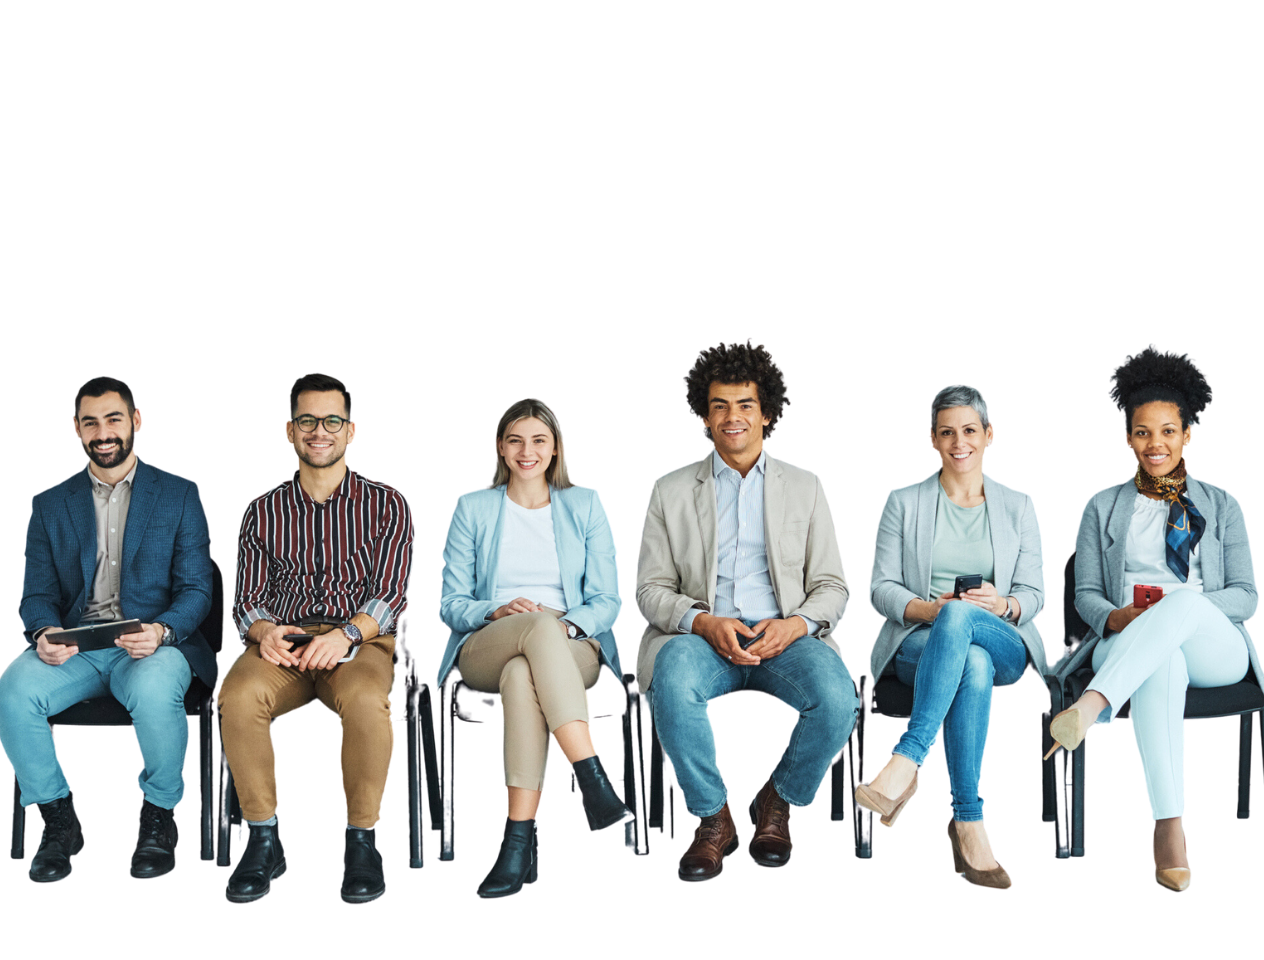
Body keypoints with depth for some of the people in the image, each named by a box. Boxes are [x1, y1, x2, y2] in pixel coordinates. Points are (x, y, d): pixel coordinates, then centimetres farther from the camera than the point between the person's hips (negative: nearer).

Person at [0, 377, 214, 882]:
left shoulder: (179, 496, 9)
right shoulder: (50, 505, 16)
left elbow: (195, 589, 2)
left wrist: (161, 631, -20)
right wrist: (44, 633, -14)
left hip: (156, 645, -2)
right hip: (73, 647, 3)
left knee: (153, 691, -37)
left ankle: (159, 816, -10)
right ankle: (58, 821, -6)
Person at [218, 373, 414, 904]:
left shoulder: (385, 505, 10)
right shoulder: (263, 511, 17)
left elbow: (391, 595, 1)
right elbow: (247, 599, 11)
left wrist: (346, 634, -19)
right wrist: (264, 631, -13)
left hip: (359, 641, -2)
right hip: (281, 641, 2)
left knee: (367, 701, -37)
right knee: (238, 698, -32)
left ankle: (361, 841, -18)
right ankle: (263, 841, -16)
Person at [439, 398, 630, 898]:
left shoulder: (584, 506, 14)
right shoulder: (473, 509, 13)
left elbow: (606, 602, 7)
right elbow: (452, 603, 8)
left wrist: (567, 623, -14)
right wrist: (499, 611, -13)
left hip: (570, 647, 0)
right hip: (485, 649, 0)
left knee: (521, 674, -39)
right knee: (539, 626, -39)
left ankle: (519, 839, -42)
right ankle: (594, 783, -46)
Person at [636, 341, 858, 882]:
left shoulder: (803, 489, 15)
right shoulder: (671, 491, 13)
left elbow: (831, 587, 11)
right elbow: (652, 589, 7)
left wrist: (795, 624, -12)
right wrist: (704, 622, -13)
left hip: (784, 635, 1)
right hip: (700, 635, -1)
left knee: (837, 700, -31)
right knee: (673, 686, -36)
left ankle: (776, 804, 0)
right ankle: (713, 818, -12)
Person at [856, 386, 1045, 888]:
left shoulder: (1016, 507, 15)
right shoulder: (904, 504, 12)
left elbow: (1033, 593, 9)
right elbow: (882, 587, 5)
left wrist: (1003, 605, -15)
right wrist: (926, 608, -16)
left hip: (1004, 645, 1)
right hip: (918, 646, 0)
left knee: (959, 615, -38)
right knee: (974, 665, -38)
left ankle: (906, 761, -44)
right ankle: (968, 822, -39)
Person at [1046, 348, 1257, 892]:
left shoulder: (1220, 507, 20)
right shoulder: (1104, 509, 21)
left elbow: (1245, 596, 11)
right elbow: (1086, 594, 14)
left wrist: (1182, 604, -10)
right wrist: (1116, 617, -12)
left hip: (1212, 647, 0)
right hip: (1126, 645, 0)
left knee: (1185, 599, -39)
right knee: (1163, 664, -41)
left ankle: (1092, 705, -58)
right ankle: (1169, 827, -50)